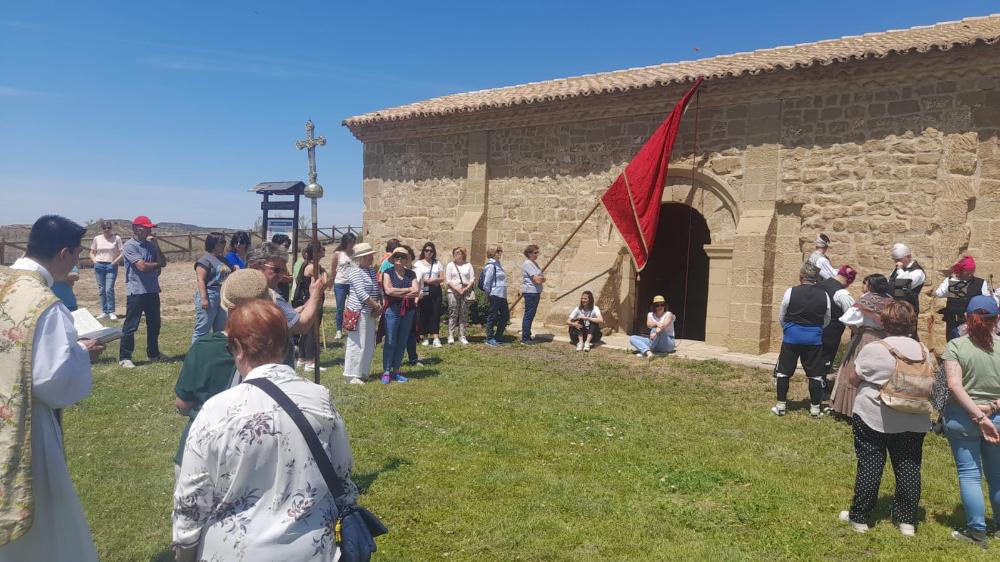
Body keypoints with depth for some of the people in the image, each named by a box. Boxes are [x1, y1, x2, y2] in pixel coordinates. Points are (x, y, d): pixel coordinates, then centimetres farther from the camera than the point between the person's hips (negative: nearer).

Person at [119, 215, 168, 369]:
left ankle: (153, 353, 27)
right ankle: (124, 357, 6)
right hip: (136, 291, -7)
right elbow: (142, 266, -19)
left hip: (152, 291, 7)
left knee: (154, 324, 15)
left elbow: (163, 262, 3)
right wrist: (157, 265, -2)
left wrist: (156, 245, -5)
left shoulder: (150, 245, 11)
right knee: (130, 326, -2)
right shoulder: (129, 246, -10)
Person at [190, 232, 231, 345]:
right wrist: (204, 298, -23)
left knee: (220, 330, 13)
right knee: (202, 329, -6)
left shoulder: (222, 260, 15)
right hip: (209, 296, -8)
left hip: (223, 297, 8)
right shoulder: (205, 259, -9)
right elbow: (200, 280, -16)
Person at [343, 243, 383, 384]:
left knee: (369, 344, 11)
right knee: (357, 344, -5)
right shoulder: (355, 271, -11)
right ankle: (351, 375, 2)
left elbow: (378, 289, 14)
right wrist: (376, 306, -12)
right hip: (358, 312, -9)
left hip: (370, 313, 9)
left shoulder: (371, 270, 14)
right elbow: (362, 294, -18)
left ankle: (363, 372, 21)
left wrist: (379, 305, -2)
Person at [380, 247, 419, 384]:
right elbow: (388, 290, -14)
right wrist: (408, 290, -9)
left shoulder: (411, 274, 10)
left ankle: (396, 371, 15)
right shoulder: (388, 273, 2)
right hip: (392, 310, -3)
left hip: (408, 311, 3)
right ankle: (386, 372, 3)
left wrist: (398, 293, -11)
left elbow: (416, 291, -4)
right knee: (390, 342, -3)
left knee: (402, 342, 7)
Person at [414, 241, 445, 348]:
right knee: (423, 314, -1)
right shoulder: (418, 263, 7)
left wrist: (430, 280, -9)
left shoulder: (438, 263, 13)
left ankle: (436, 338, -9)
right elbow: (415, 279, 0)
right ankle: (425, 337, 9)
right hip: (423, 292, -1)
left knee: (435, 314, -5)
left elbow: (442, 278, 7)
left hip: (435, 291, 1)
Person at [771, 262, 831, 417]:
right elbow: (826, 320, 10)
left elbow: (781, 317, 1)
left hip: (792, 336, -2)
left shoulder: (791, 292, -9)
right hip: (814, 338, 2)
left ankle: (780, 406, 11)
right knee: (815, 373, 10)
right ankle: (815, 407, 14)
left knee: (784, 371, 8)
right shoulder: (824, 295, -2)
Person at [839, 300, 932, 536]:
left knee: (870, 467, 5)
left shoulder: (873, 350, -13)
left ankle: (859, 517, 13)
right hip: (913, 422, 3)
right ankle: (907, 520, 18)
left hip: (873, 418, -3)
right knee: (908, 468, 11)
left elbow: (854, 379, -4)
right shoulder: (923, 351, -1)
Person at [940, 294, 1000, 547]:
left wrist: (979, 416, -17)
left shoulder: (956, 346, -11)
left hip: (962, 418, -2)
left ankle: (977, 531, 12)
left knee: (969, 474, 7)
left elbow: (954, 385, -20)